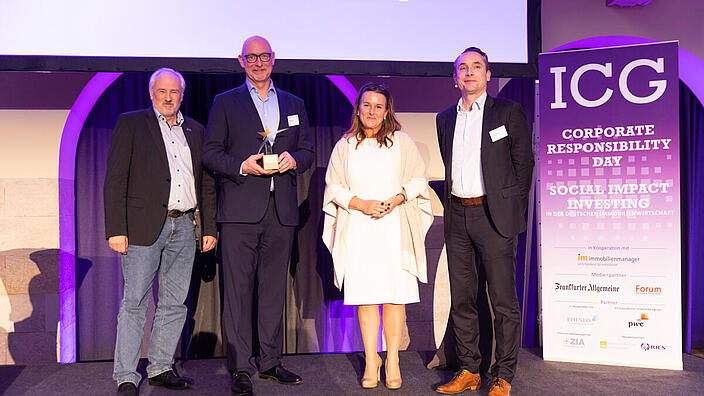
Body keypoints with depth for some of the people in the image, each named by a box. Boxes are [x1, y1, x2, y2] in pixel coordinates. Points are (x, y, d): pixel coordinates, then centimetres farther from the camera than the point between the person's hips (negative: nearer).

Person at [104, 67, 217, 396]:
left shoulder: (195, 131, 16)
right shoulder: (130, 124, 3)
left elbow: (206, 184, 17)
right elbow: (115, 180, -3)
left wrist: (209, 227, 10)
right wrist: (116, 230, -11)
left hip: (184, 228, 5)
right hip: (144, 226, -4)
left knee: (175, 303, 9)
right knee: (134, 303, -1)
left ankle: (160, 368, 22)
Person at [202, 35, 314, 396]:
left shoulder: (294, 104, 19)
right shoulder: (225, 103, 10)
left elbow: (307, 151, 17)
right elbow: (210, 152, 4)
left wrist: (293, 160, -5)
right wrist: (243, 166, -13)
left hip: (281, 210, 3)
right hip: (240, 208, -3)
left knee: (274, 287, 8)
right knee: (238, 289, -3)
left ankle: (270, 362, 19)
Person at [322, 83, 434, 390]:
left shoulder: (401, 142, 9)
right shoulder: (345, 146, 12)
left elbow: (418, 180, 6)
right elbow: (334, 186, 9)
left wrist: (396, 199, -11)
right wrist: (360, 204, -8)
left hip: (394, 229, -1)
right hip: (358, 229, 1)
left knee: (395, 295, -3)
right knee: (364, 296, 0)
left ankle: (392, 360, 9)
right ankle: (371, 360, 12)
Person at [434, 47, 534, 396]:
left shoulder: (509, 112, 1)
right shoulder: (445, 118, 13)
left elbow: (524, 163, 3)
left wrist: (511, 209, 2)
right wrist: (454, 205, 11)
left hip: (493, 215, -4)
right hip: (456, 216, 5)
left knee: (503, 300, -1)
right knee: (461, 299, 10)